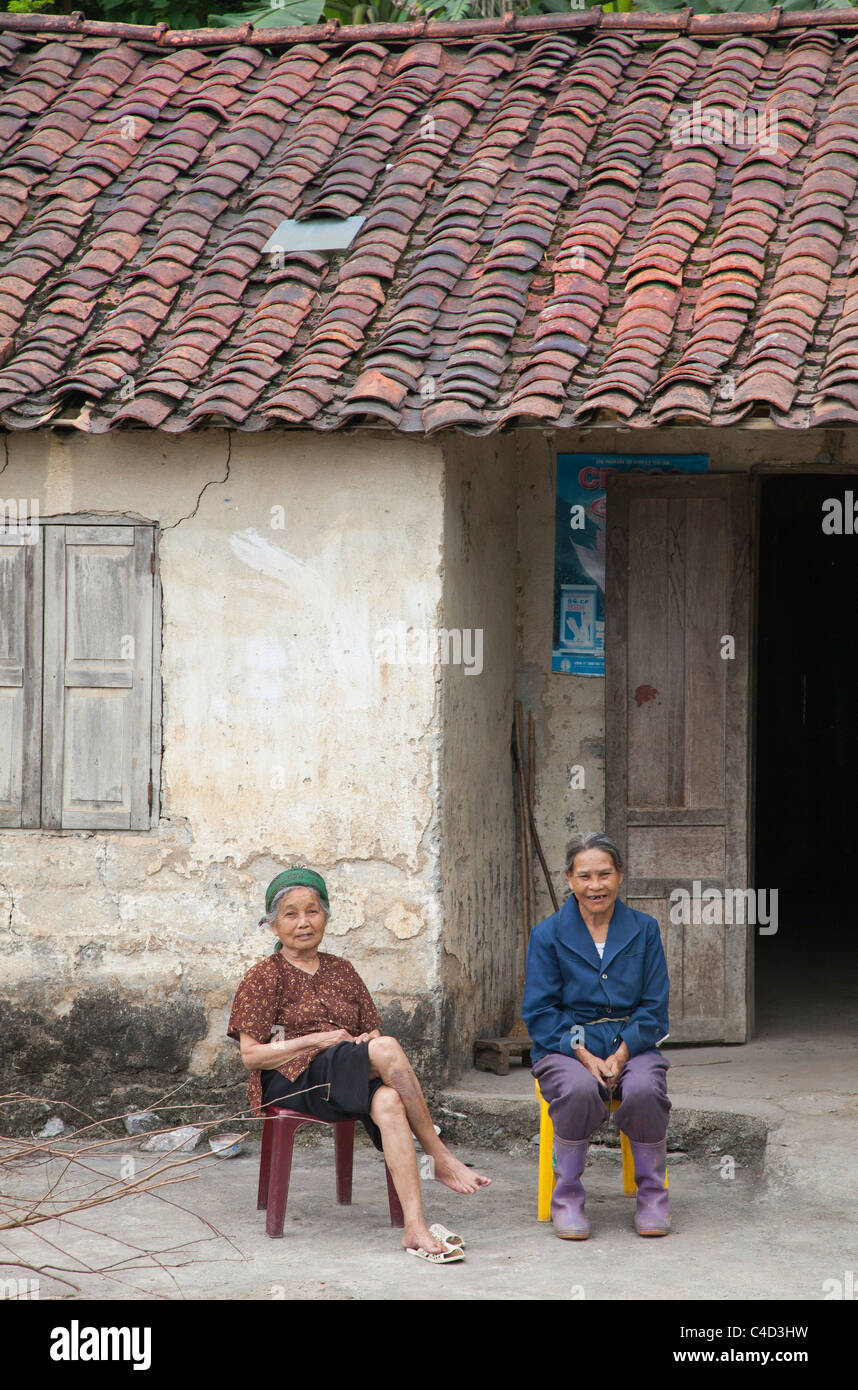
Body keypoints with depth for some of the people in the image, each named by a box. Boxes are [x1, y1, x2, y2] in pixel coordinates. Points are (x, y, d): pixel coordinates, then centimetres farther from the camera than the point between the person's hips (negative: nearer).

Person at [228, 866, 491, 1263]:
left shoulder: (341, 971, 23)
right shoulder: (264, 977, 7)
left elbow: (373, 1031, 25)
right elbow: (251, 1055, -2)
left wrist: (371, 1039, -1)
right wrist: (317, 1041, -10)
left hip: (353, 1082, 4)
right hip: (294, 1081, -4)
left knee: (387, 1101, -37)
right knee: (387, 1050, -33)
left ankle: (415, 1226, -48)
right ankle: (440, 1159, -30)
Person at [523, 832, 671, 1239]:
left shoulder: (644, 930, 8)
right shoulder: (548, 935, 4)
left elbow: (654, 1008, 5)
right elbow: (539, 1013, 0)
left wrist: (621, 1055, -12)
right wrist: (583, 1055, -15)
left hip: (631, 1046, 1)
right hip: (565, 1048, -1)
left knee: (644, 1091, -33)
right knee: (580, 1090, -36)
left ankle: (652, 1194, -10)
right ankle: (567, 1196, -16)